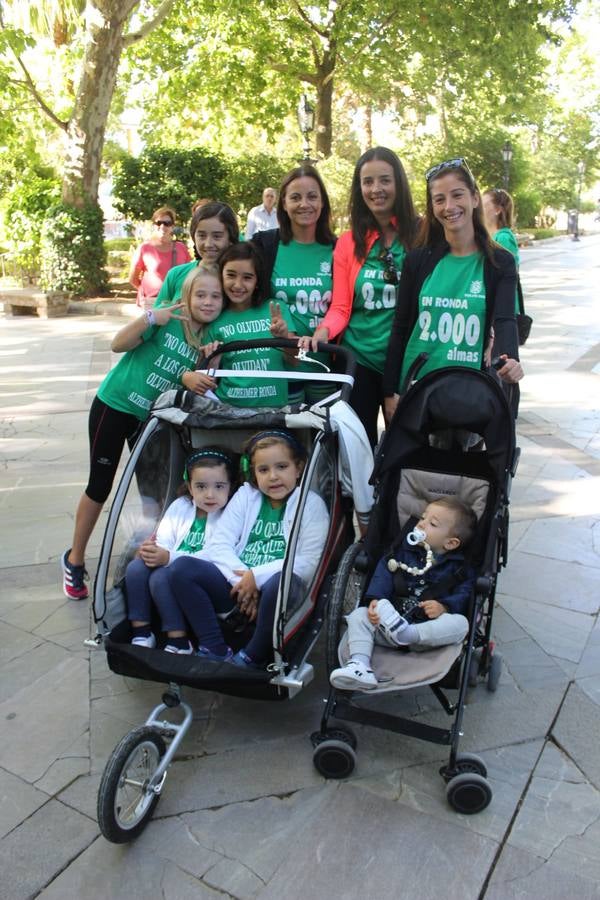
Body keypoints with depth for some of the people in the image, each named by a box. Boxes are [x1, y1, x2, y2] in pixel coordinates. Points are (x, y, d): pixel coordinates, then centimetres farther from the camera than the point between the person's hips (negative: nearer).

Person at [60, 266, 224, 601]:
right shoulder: (168, 317, -17)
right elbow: (118, 345, -19)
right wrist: (149, 318, -34)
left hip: (154, 417, 4)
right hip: (115, 405, -4)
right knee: (100, 485, 3)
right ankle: (75, 558, 20)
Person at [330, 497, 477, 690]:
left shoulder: (458, 568, 9)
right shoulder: (404, 551, 13)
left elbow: (464, 594, -2)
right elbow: (384, 573, 2)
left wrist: (444, 606, -22)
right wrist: (375, 599, -15)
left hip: (428, 627, -2)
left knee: (460, 623, -28)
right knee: (358, 615, -16)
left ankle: (406, 633, -43)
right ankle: (359, 665, -31)